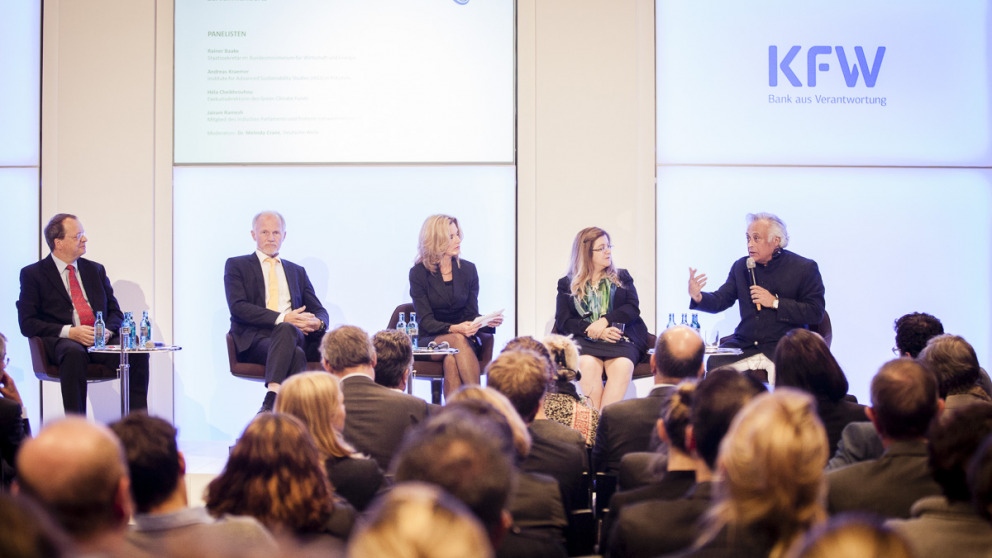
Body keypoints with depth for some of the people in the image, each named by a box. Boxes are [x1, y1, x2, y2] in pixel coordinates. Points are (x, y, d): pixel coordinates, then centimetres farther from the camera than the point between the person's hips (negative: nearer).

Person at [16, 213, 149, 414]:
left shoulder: (95, 270, 22)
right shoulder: (33, 274, 7)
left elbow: (115, 311, 19)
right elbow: (27, 323, -2)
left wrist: (107, 330, -7)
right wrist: (69, 332, -16)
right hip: (61, 342, -4)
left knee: (137, 352, -26)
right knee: (74, 353, -40)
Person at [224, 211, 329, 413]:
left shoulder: (298, 272, 27)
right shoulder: (236, 265, 14)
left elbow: (319, 311, 20)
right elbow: (238, 307, -3)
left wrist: (318, 323, -9)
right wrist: (283, 318, -14)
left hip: (296, 335, 4)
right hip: (254, 339, -4)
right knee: (295, 354, -36)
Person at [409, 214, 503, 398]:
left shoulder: (468, 269, 7)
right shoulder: (419, 273, -2)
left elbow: (471, 314, 5)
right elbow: (426, 321, -9)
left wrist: (487, 322, -19)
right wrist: (454, 329, -28)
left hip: (463, 337, 2)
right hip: (430, 340, -2)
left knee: (451, 359, -35)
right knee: (458, 340, -36)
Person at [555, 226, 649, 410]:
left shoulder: (622, 278, 24)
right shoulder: (567, 284, 18)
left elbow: (633, 308, 8)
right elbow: (562, 321, 5)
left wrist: (605, 321, -11)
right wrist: (592, 331, -13)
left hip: (620, 339, 1)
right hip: (584, 340, -1)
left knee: (622, 365, -34)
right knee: (587, 365, -36)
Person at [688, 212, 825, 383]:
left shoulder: (804, 268, 0)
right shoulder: (741, 266, 14)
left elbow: (816, 313, -5)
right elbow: (719, 300, 13)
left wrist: (775, 302, -13)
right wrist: (698, 297, -10)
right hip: (744, 346, 4)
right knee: (713, 363, -22)